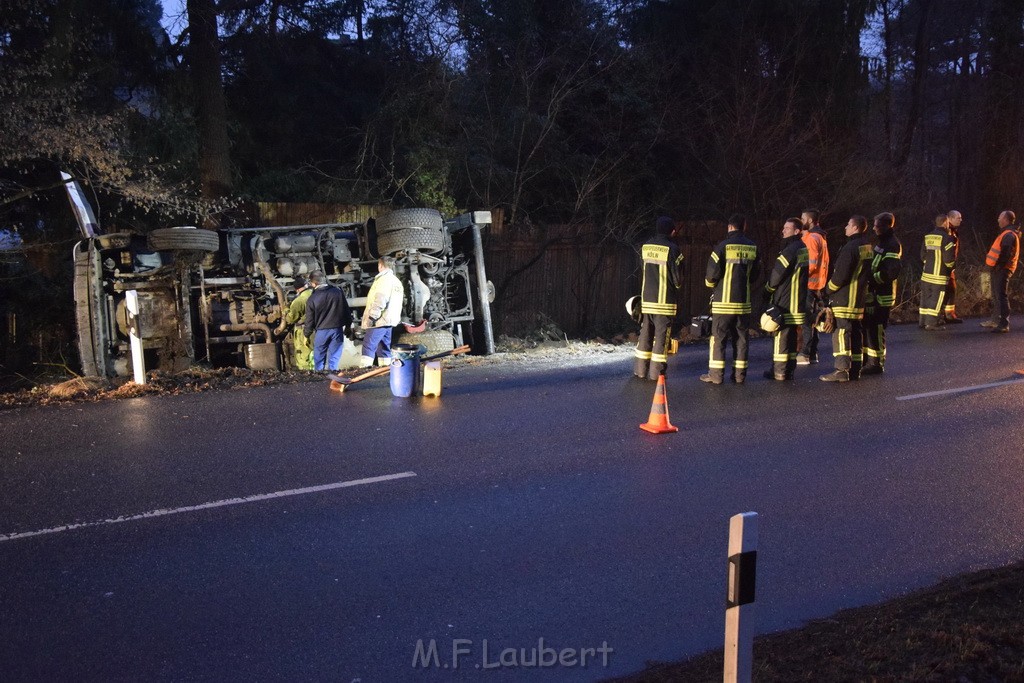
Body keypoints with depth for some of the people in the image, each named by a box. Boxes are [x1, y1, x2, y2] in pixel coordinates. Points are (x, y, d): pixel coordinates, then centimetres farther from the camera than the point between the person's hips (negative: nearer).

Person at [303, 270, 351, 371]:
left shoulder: (312, 299, -10)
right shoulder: (338, 292, -3)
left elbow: (310, 321, -3)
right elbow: (347, 312, 4)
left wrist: (307, 334, 13)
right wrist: (348, 327, 17)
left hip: (321, 331, -2)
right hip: (337, 329, 2)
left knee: (319, 359, 11)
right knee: (334, 359, 8)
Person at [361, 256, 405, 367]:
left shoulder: (384, 279, -11)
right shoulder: (397, 281, 19)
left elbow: (380, 300, -21)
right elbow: (396, 303, 20)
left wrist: (372, 316, -20)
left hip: (379, 320, -9)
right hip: (389, 320, 9)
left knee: (368, 346, -11)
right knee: (384, 347, 13)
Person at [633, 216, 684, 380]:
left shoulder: (646, 247, 3)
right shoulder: (672, 248, -13)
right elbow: (678, 277, -9)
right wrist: (677, 285, 13)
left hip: (646, 299, 5)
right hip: (664, 300, -5)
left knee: (645, 333, 12)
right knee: (662, 335, 2)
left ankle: (640, 369, 16)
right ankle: (656, 371, 3)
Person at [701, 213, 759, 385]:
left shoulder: (723, 246, -11)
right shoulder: (752, 247, 4)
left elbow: (712, 273, -11)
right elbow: (754, 275, 11)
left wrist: (710, 282, 10)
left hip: (724, 300, -4)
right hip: (743, 301, 4)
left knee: (718, 337, 1)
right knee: (740, 337, 10)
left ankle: (716, 374, 1)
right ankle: (739, 375, 12)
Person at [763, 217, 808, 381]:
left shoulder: (791, 250, -16)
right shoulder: (803, 249, 14)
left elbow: (778, 273, -14)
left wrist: (769, 287, 4)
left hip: (785, 302, -9)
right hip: (798, 303, 9)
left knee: (781, 334, -5)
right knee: (792, 335, 12)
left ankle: (779, 371, -3)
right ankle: (789, 369, 17)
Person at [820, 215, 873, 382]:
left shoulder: (850, 248, -17)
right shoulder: (868, 246, 12)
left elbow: (841, 275, -20)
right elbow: (868, 272, 17)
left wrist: (829, 289, -6)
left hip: (844, 299, -9)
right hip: (860, 299, 9)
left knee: (841, 332, -7)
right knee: (856, 332, 12)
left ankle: (842, 370, -9)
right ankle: (855, 370, 17)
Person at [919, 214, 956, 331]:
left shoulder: (927, 237, 7)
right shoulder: (946, 238, -13)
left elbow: (923, 255, 11)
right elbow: (949, 258, -15)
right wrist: (951, 266, 4)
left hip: (926, 273, 7)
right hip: (940, 275, -6)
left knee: (926, 297, 12)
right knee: (936, 299, -1)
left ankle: (922, 321, 17)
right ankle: (931, 323, -1)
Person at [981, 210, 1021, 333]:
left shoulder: (1009, 235, -16)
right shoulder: (1007, 233, 18)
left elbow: (1006, 254, -24)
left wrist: (998, 264, -21)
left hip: (1002, 269, -11)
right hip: (999, 268, 11)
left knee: (1001, 296, -12)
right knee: (996, 295, 18)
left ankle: (1004, 324, -13)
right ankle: (995, 320, 27)